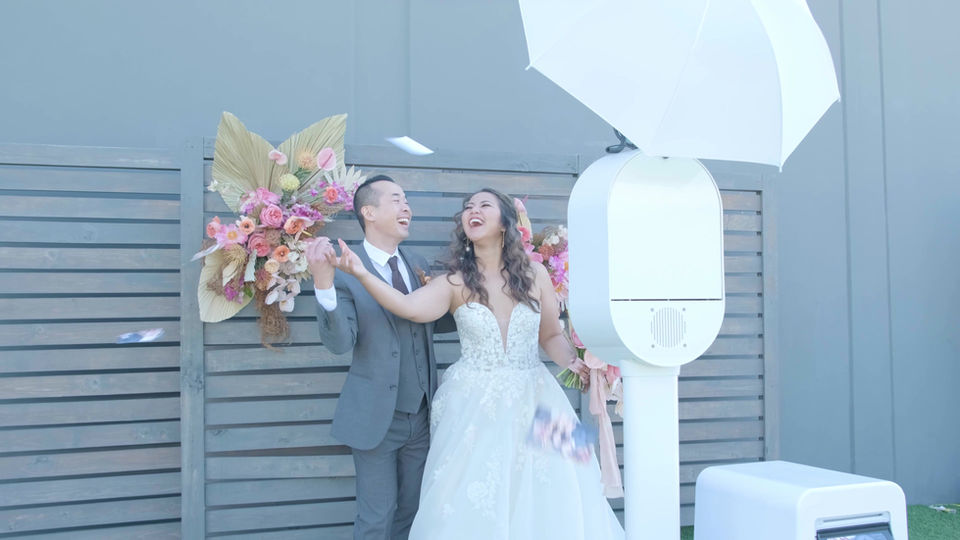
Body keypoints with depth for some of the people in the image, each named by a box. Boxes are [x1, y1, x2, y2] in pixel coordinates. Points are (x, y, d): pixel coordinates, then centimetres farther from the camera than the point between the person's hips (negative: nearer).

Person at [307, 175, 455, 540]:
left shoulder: (418, 265, 4)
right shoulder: (345, 269, -14)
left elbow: (438, 322, 13)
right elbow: (339, 343, -23)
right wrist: (324, 285, -39)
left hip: (421, 415, 5)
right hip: (376, 418, -5)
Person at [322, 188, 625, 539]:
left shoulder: (535, 275, 2)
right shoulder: (455, 282, -3)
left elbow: (551, 335, 11)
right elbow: (411, 307, -21)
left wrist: (572, 363, -9)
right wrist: (363, 275, -34)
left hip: (532, 401, 1)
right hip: (474, 407, -1)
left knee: (542, 500, 1)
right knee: (473, 505, -1)